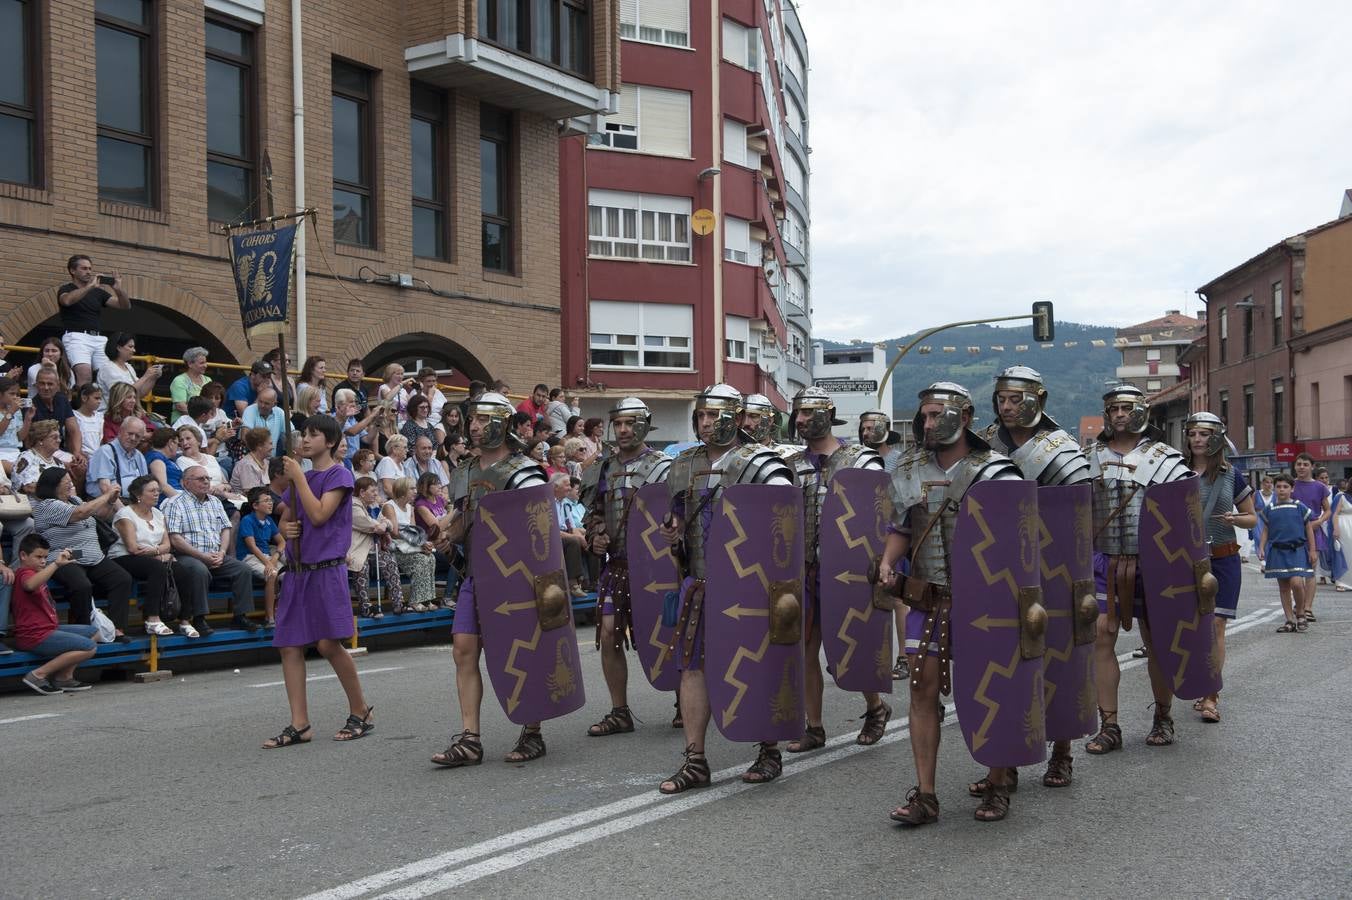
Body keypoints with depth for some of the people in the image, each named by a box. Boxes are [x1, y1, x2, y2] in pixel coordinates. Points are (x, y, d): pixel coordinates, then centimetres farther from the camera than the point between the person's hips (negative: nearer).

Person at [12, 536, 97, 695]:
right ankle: (38, 675, -14)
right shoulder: (24, 574, -16)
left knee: (93, 632, 17)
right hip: (35, 636, -11)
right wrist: (56, 564, -50)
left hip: (47, 629, 11)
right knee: (89, 648, -20)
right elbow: (30, 585, -42)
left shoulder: (34, 572, 18)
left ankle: (64, 677, 7)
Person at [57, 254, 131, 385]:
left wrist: (119, 289, -6)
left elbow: (125, 306, 12)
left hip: (99, 338, 5)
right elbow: (67, 300, -20)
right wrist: (90, 286, -23)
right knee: (85, 375, -26)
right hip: (77, 337, -5)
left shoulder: (97, 291, 19)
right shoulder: (66, 289, 6)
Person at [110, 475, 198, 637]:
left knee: (180, 569, -23)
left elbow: (166, 545, 9)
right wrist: (160, 555, -9)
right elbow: (133, 548, -13)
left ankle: (184, 620, -23)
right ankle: (152, 620, -36)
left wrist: (154, 549, -14)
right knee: (159, 567, -35)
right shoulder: (125, 514, -4)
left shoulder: (158, 514, 18)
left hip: (154, 560, 6)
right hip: (124, 559, -6)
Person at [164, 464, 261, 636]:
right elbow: (175, 539, -12)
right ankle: (199, 619, -27)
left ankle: (240, 616, -8)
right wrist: (202, 555, -17)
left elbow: (225, 529, 16)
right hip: (188, 556, -6)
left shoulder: (215, 501, 20)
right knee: (200, 570, -37)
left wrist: (221, 553, -3)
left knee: (244, 570, -13)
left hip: (216, 556, 6)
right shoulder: (175, 504, -2)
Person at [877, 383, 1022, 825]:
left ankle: (997, 786, 23)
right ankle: (925, 795, 8)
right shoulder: (910, 472, 6)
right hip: (928, 600, 4)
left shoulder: (992, 472, -9)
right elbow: (901, 528, 17)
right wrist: (887, 562, -1)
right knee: (923, 687, 1)